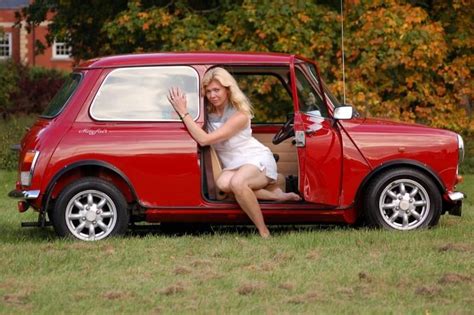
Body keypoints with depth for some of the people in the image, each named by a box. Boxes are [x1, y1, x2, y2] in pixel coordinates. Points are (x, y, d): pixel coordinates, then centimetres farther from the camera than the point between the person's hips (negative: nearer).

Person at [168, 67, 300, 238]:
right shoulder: (209, 112, -1)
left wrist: (183, 112, -30)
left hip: (257, 160, -6)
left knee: (237, 182, -41)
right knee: (223, 183, -32)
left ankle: (264, 233, -31)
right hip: (233, 165, 6)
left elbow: (204, 139, -29)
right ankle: (275, 195, -12)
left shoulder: (239, 116, -21)